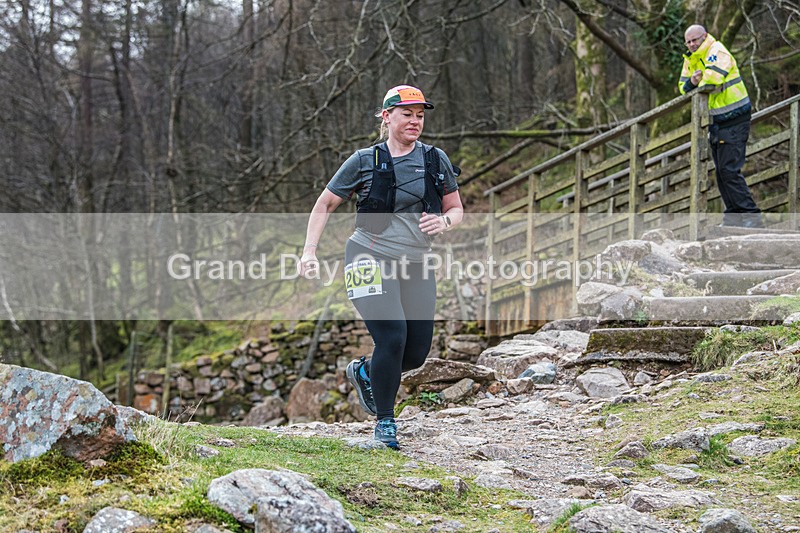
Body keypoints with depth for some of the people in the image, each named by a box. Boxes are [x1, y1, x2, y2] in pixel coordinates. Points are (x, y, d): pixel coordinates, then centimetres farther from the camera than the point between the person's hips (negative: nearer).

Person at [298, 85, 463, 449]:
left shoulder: (436, 161, 8)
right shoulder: (364, 161, 0)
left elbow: (456, 209, 16)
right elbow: (325, 204, 8)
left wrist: (444, 221, -8)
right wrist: (309, 252, -1)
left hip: (416, 265, 4)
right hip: (370, 259, -4)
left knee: (416, 353, 1)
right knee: (392, 337, -20)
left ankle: (363, 372, 33)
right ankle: (385, 423, -3)